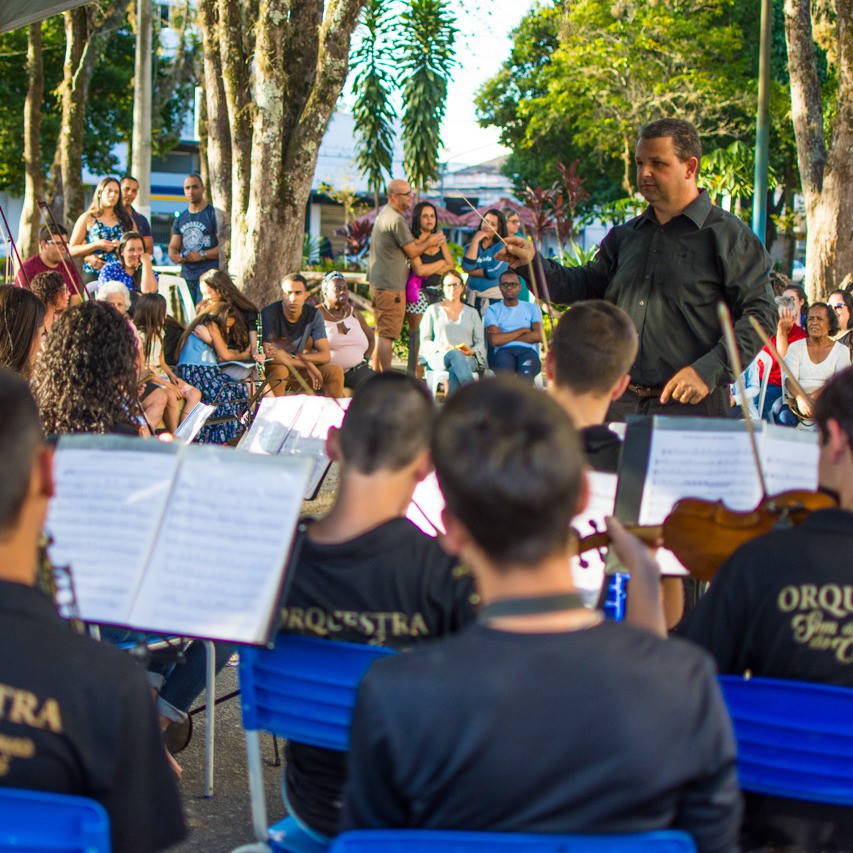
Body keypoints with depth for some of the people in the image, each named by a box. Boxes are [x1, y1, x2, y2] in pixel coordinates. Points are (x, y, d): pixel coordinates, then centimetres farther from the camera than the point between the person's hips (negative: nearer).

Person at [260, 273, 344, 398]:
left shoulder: (314, 314, -6)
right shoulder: (269, 314, -19)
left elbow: (325, 355, -11)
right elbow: (268, 355, -26)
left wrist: (290, 357, -25)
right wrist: (307, 364, -26)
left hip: (299, 371, 4)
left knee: (336, 371, -15)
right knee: (280, 370, -37)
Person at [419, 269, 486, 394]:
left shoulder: (471, 313, 25)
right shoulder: (433, 310, 21)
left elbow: (480, 342, 17)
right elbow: (424, 341, 13)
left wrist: (472, 351, -7)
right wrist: (439, 347, -9)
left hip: (467, 359, 2)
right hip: (438, 357, -2)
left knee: (455, 371, -38)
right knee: (455, 354, -40)